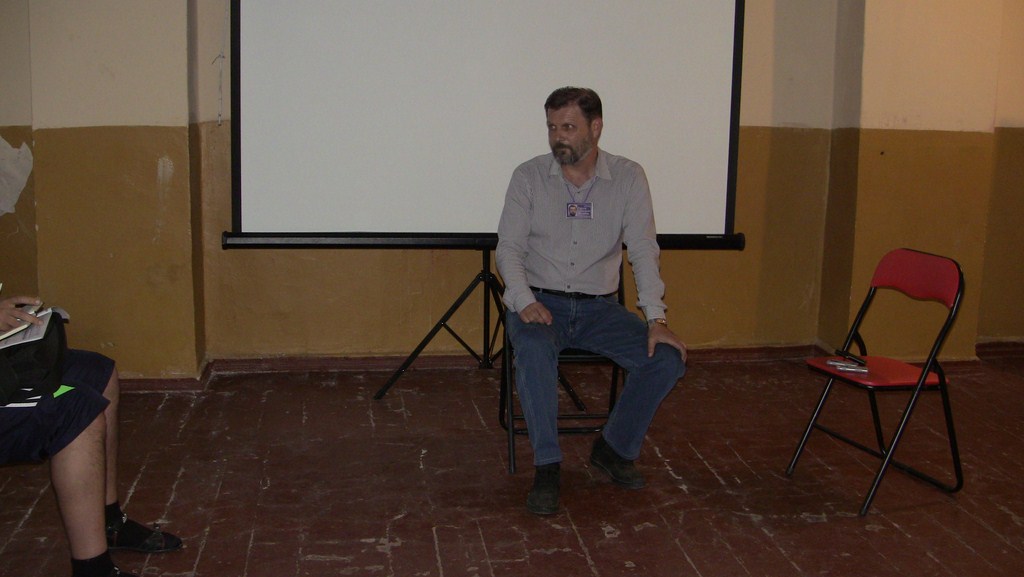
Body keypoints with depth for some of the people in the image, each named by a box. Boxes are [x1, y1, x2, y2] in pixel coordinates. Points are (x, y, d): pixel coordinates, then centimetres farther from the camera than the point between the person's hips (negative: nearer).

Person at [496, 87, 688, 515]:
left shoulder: (628, 178, 1)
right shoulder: (529, 176, 0)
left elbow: (643, 251, -5)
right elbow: (508, 248, -3)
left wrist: (656, 318, -16)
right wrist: (525, 301, -21)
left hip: (598, 307, 2)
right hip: (539, 301, -2)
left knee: (667, 357, -18)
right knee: (533, 350, -36)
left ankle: (614, 448, 4)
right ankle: (547, 467, -24)